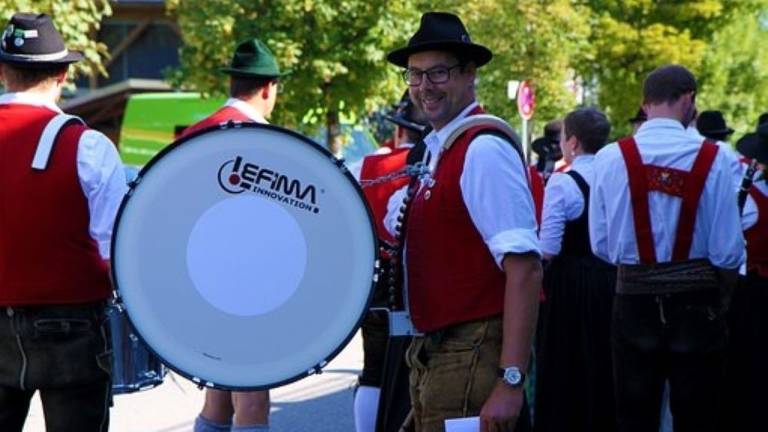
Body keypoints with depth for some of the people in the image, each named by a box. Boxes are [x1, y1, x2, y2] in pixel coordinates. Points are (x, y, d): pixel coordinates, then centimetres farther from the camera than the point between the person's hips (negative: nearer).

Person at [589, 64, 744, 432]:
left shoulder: (610, 158, -8)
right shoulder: (711, 158, -11)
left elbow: (600, 244, -4)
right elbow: (728, 250, -10)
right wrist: (721, 299, 9)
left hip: (634, 300, 1)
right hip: (695, 302, -1)